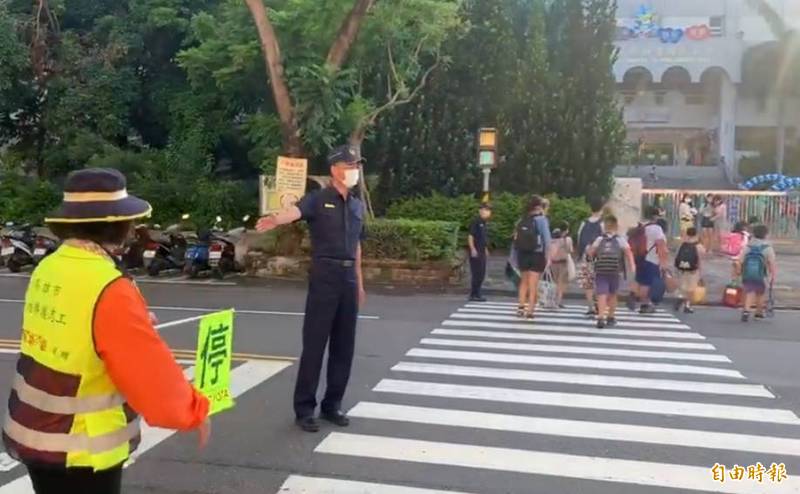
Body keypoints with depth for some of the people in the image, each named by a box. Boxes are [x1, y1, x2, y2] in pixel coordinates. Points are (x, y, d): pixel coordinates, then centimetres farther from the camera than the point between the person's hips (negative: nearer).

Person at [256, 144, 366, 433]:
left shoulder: (358, 206, 14)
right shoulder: (319, 200, -5)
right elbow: (296, 211, -26)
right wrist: (275, 220, -49)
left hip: (349, 279, 6)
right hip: (324, 276, -6)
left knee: (344, 345, 9)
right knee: (314, 343, -3)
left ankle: (332, 404, 21)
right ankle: (304, 408, 6)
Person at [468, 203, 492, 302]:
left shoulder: (484, 223, 16)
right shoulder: (476, 222, -10)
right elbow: (470, 236, -15)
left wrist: (486, 249, 23)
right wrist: (473, 249, -21)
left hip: (482, 252, 9)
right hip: (476, 252, -9)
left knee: (481, 274, 12)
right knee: (477, 274, -8)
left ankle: (476, 294, 19)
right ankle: (474, 294, -3)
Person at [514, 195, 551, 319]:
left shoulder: (523, 220, 8)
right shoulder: (541, 219, -6)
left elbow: (517, 238, 5)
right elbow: (546, 238, -12)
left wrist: (518, 256, 7)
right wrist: (548, 256, -7)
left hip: (522, 254, 5)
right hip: (536, 254, -4)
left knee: (524, 281, 17)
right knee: (533, 284, 1)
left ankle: (521, 307, 14)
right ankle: (530, 311, 0)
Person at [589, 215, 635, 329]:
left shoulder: (599, 240, 11)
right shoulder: (620, 240, 8)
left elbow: (590, 252, 3)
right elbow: (628, 252, -4)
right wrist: (632, 266, -5)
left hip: (600, 271, 0)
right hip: (615, 271, 0)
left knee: (602, 295, -6)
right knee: (612, 295, 17)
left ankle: (601, 317, -21)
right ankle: (611, 317, 26)